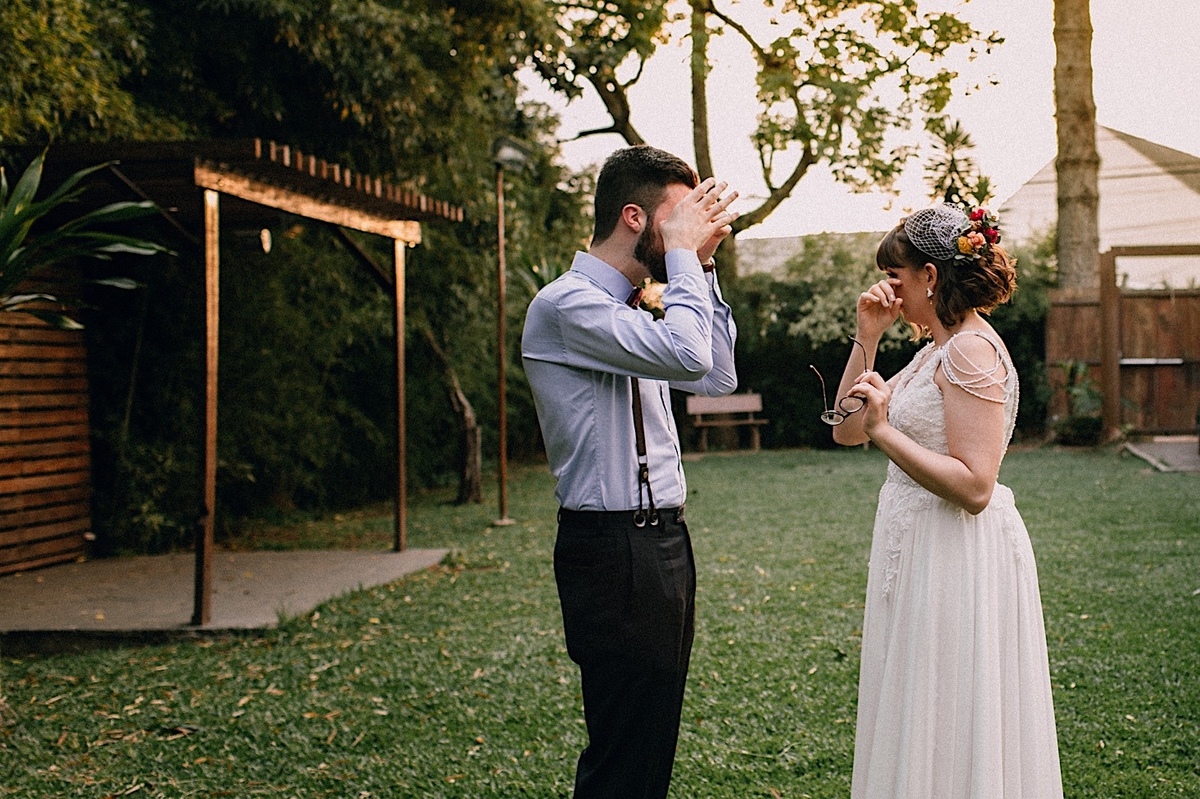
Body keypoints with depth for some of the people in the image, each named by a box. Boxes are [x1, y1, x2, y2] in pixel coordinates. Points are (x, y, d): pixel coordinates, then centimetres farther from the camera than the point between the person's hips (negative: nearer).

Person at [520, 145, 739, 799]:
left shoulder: (627, 312, 14)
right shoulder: (567, 303, -15)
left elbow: (718, 377, 18)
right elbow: (688, 354, -27)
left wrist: (702, 263, 11)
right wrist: (683, 254, -14)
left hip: (662, 541, 10)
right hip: (613, 549, -10)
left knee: (651, 744, 16)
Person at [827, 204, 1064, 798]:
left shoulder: (971, 349, -17)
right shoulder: (935, 350, 13)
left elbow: (974, 487, -24)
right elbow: (846, 429, 13)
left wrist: (884, 430, -25)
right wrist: (866, 338, 6)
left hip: (958, 556, -10)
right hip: (920, 548, 10)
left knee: (947, 742, 1)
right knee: (918, 731, 17)